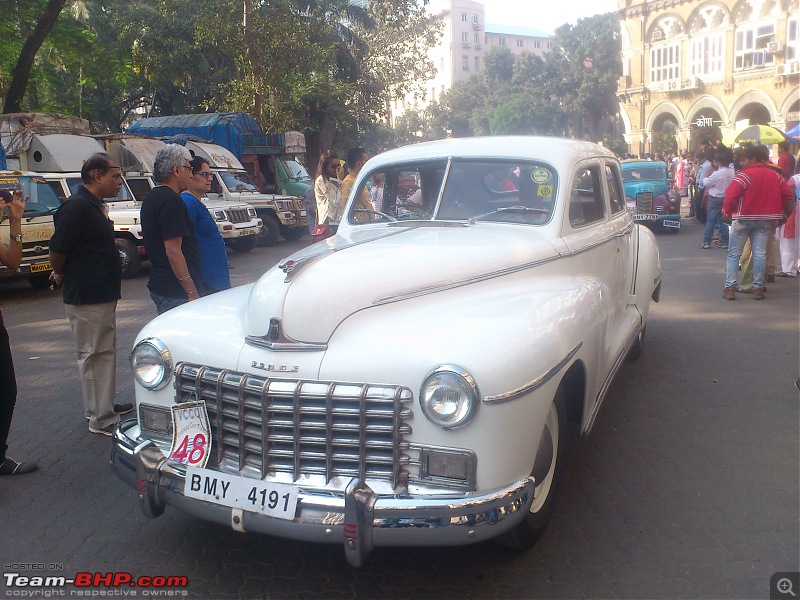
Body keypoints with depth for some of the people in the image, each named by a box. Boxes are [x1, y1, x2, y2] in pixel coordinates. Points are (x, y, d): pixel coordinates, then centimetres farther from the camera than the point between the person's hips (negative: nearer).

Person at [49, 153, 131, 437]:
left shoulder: (96, 205, 12)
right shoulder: (77, 206, -19)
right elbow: (57, 250, -20)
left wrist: (62, 275, 16)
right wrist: (61, 275, -3)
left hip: (102, 294, 10)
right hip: (86, 298, -10)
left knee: (104, 352, 19)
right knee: (94, 355, -3)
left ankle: (102, 405, 32)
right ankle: (102, 419, 5)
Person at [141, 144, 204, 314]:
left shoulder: (151, 198, 16)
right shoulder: (171, 200, -16)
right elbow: (173, 251, -22)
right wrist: (192, 292, -21)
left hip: (159, 286, 10)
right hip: (176, 292, -10)